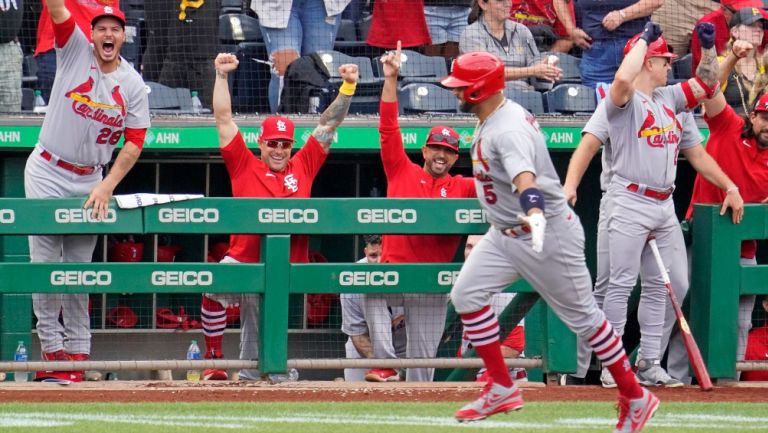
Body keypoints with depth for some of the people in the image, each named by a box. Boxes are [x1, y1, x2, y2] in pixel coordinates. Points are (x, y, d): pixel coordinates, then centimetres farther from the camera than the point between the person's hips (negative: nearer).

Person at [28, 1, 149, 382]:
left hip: (90, 182, 2)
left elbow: (134, 143, -2)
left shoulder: (133, 85, 1)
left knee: (79, 267, 5)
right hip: (47, 174, -2)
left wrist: (107, 186, -13)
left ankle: (76, 350, 9)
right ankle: (50, 347, -6)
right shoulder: (75, 49, -3)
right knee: (46, 261, -7)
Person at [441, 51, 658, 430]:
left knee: (581, 315, -1)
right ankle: (502, 389, 7)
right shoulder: (492, 119, 3)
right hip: (505, 234, 10)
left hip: (548, 232, -10)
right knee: (467, 295, 0)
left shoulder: (508, 130, -28)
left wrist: (534, 215, -66)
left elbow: (524, 177, -47)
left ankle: (635, 398, 11)